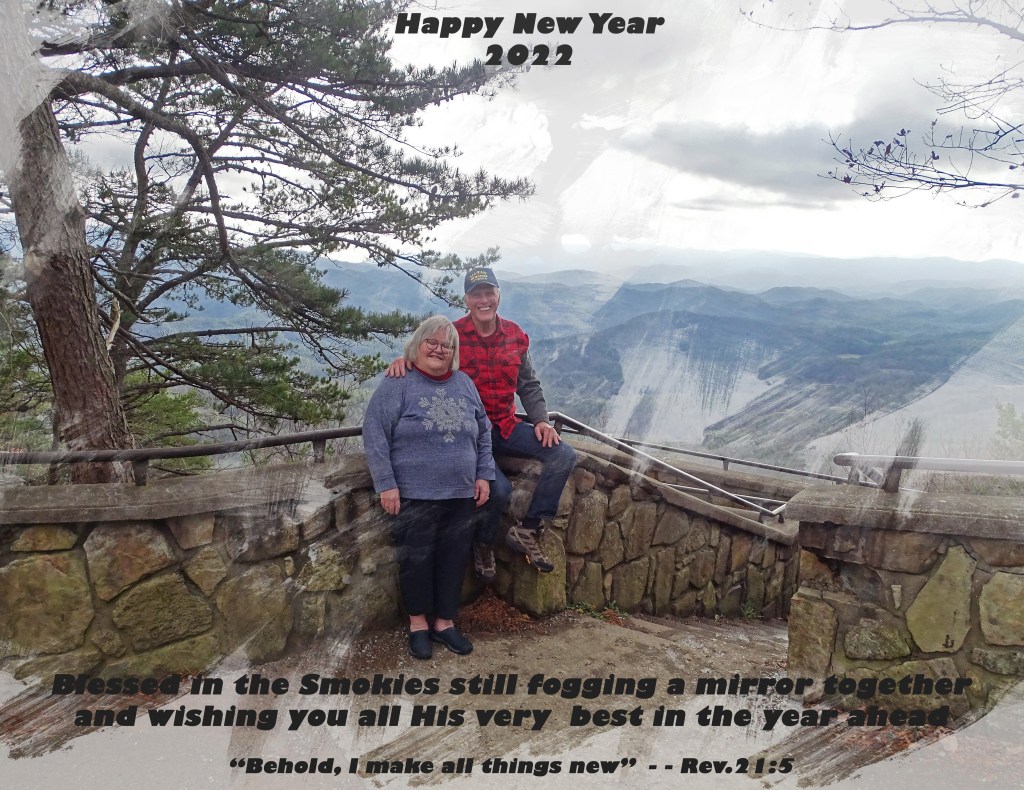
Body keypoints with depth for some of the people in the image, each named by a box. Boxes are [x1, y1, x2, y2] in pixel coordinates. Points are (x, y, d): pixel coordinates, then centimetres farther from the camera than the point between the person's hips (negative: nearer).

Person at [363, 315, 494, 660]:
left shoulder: (464, 383, 9)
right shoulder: (398, 383, -6)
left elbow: (484, 431, 16)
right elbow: (375, 434, -10)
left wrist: (484, 475, 8)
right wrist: (386, 484, -14)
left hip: (461, 494, 5)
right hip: (414, 495, -4)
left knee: (454, 559, 9)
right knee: (416, 559, 4)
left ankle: (444, 622, 25)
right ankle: (418, 622, 23)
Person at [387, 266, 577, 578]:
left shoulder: (515, 336, 6)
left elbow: (529, 385, 12)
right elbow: (421, 356, -7)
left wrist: (541, 420, -1)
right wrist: (403, 359, -32)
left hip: (506, 425, 5)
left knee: (563, 456, -12)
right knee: (498, 489, -27)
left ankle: (527, 532, -1)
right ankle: (483, 543, 8)